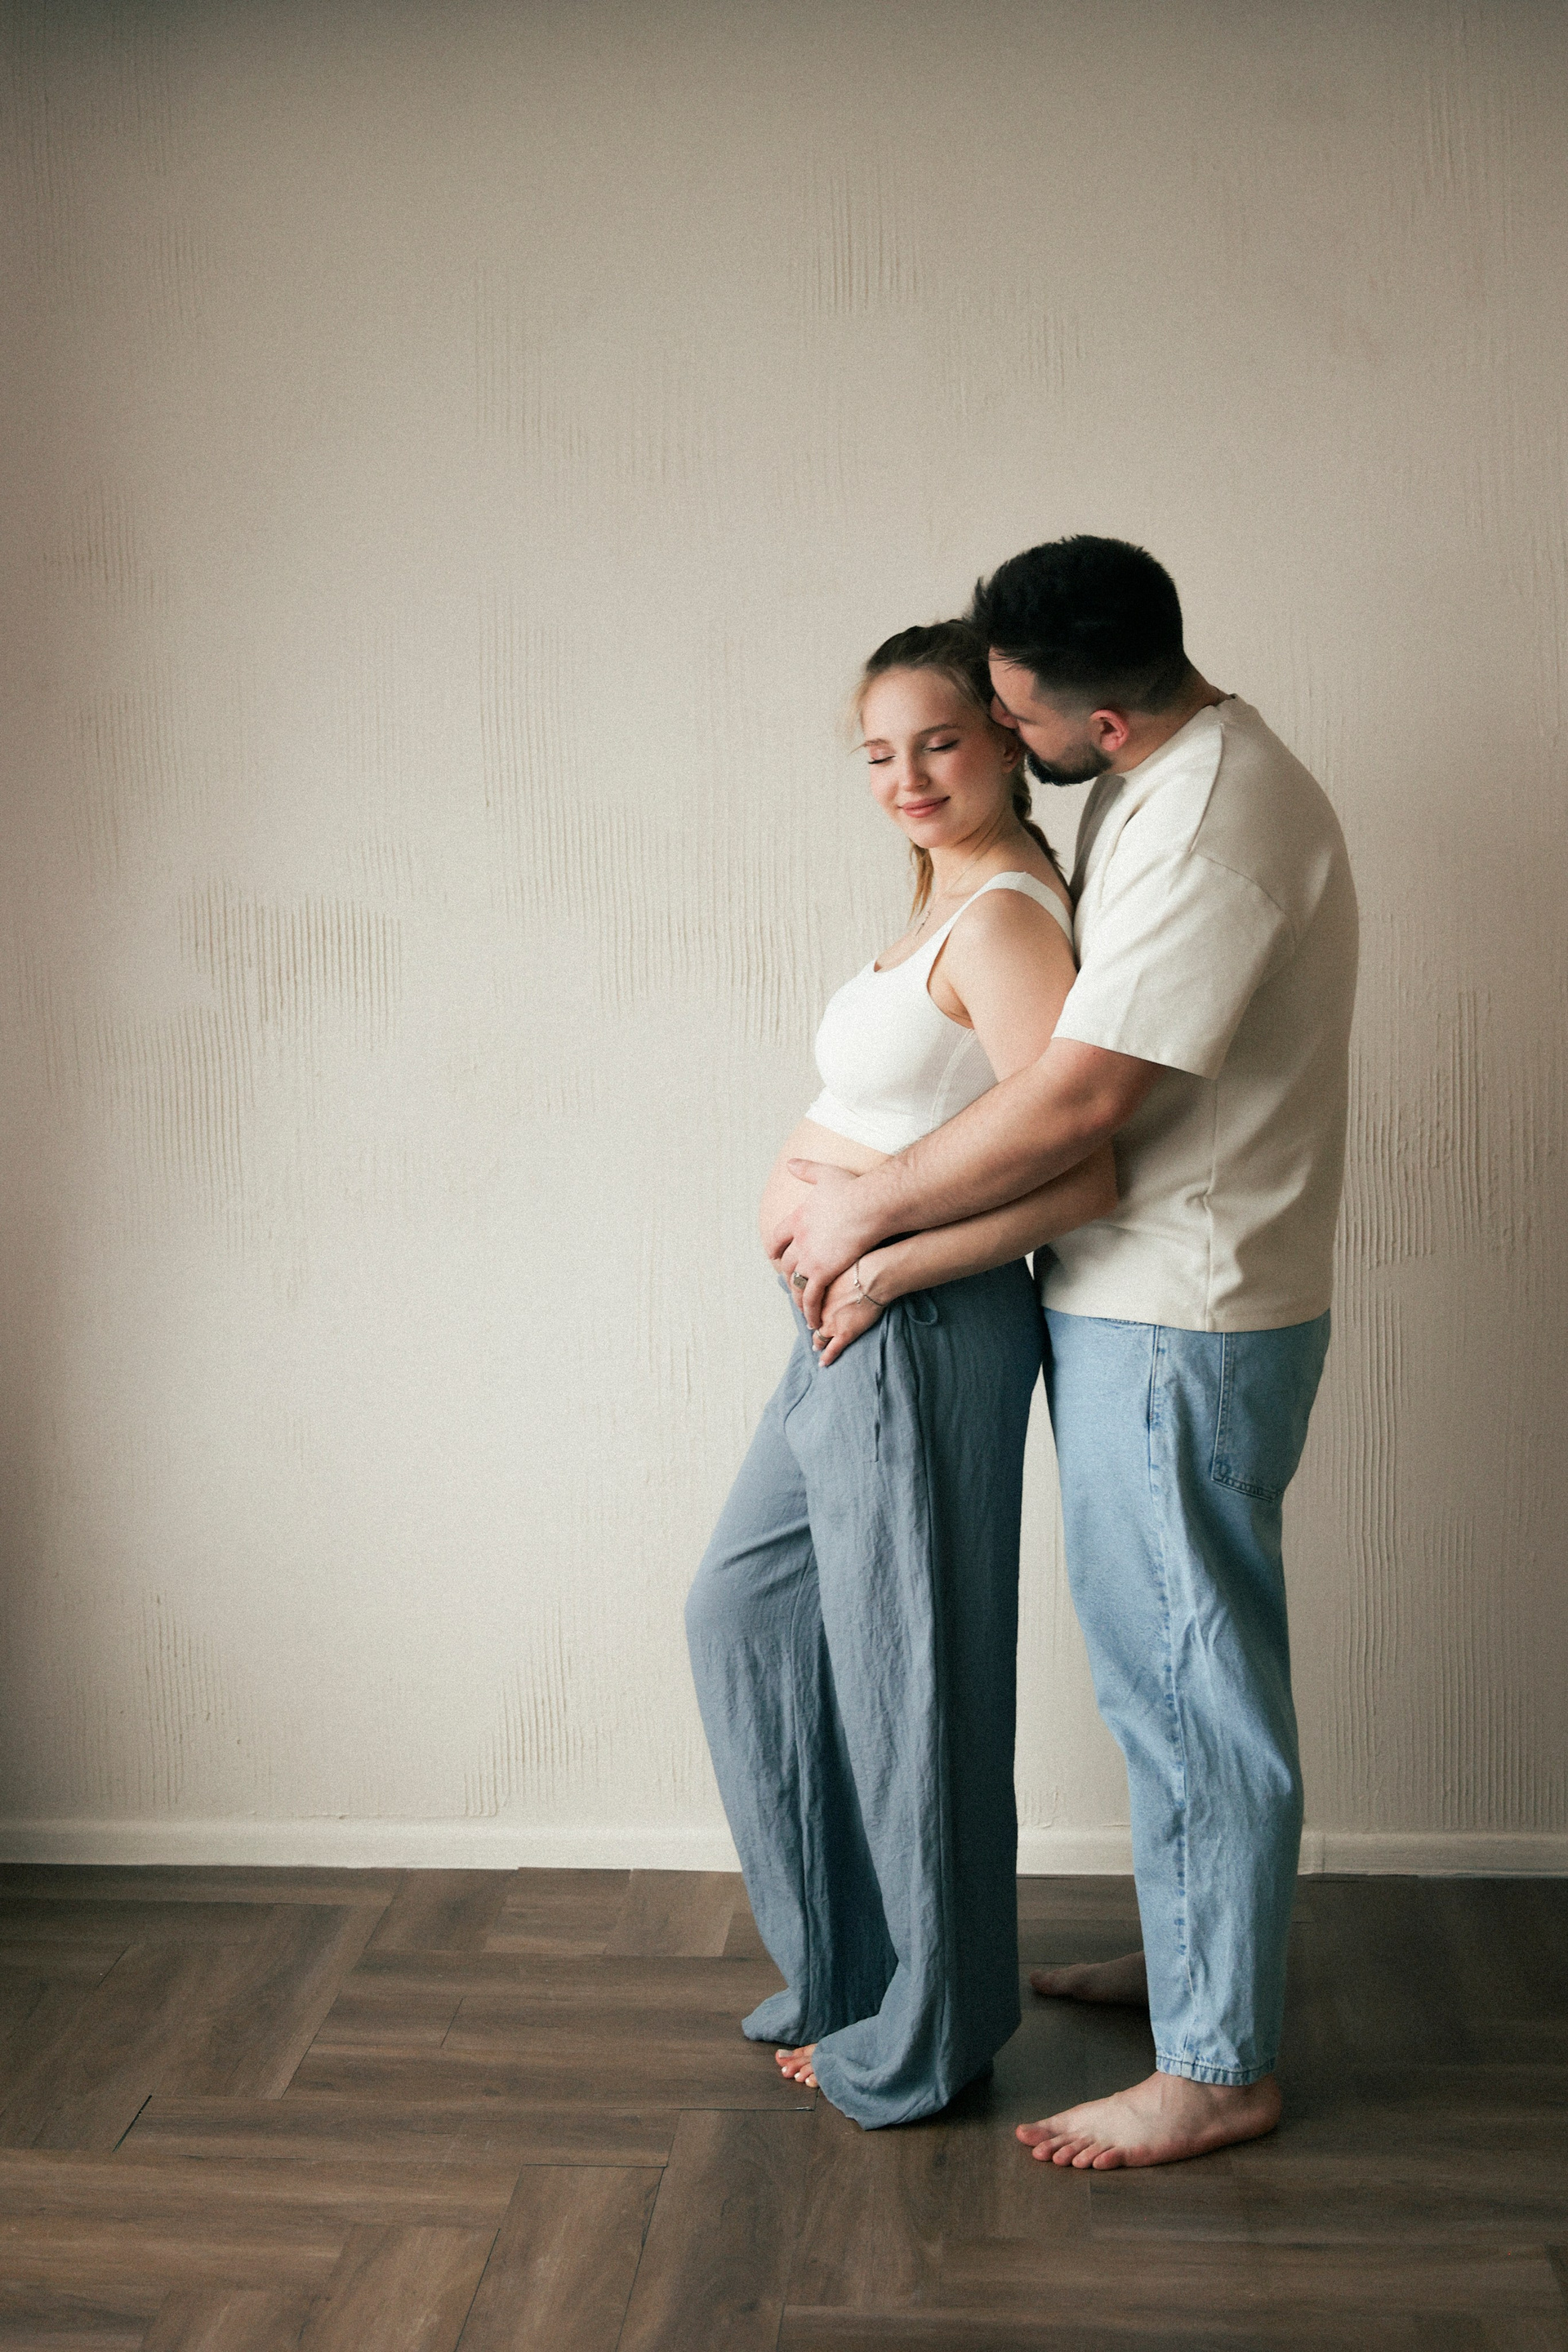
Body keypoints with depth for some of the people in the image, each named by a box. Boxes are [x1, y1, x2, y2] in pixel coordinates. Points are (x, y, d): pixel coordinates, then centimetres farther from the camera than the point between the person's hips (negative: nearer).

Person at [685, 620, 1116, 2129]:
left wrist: (885, 1268, -20)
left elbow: (1082, 1171, -27)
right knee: (742, 1611, 21)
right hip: (851, 1336, 11)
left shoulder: (1002, 919, -18)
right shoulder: (954, 899, 12)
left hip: (921, 1336, -11)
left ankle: (922, 2035, 25)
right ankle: (842, 1961, 36)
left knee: (905, 1668, 4)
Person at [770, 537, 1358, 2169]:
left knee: (1186, 1679, 1)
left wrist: (869, 1207, -15)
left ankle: (1218, 2068, 15)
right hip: (1137, 1300, 10)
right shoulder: (1152, 783, 9)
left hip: (1179, 1328, -10)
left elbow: (1082, 1098, -26)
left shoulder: (1220, 824, -24)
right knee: (1175, 1663, 21)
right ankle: (1197, 1952, 39)